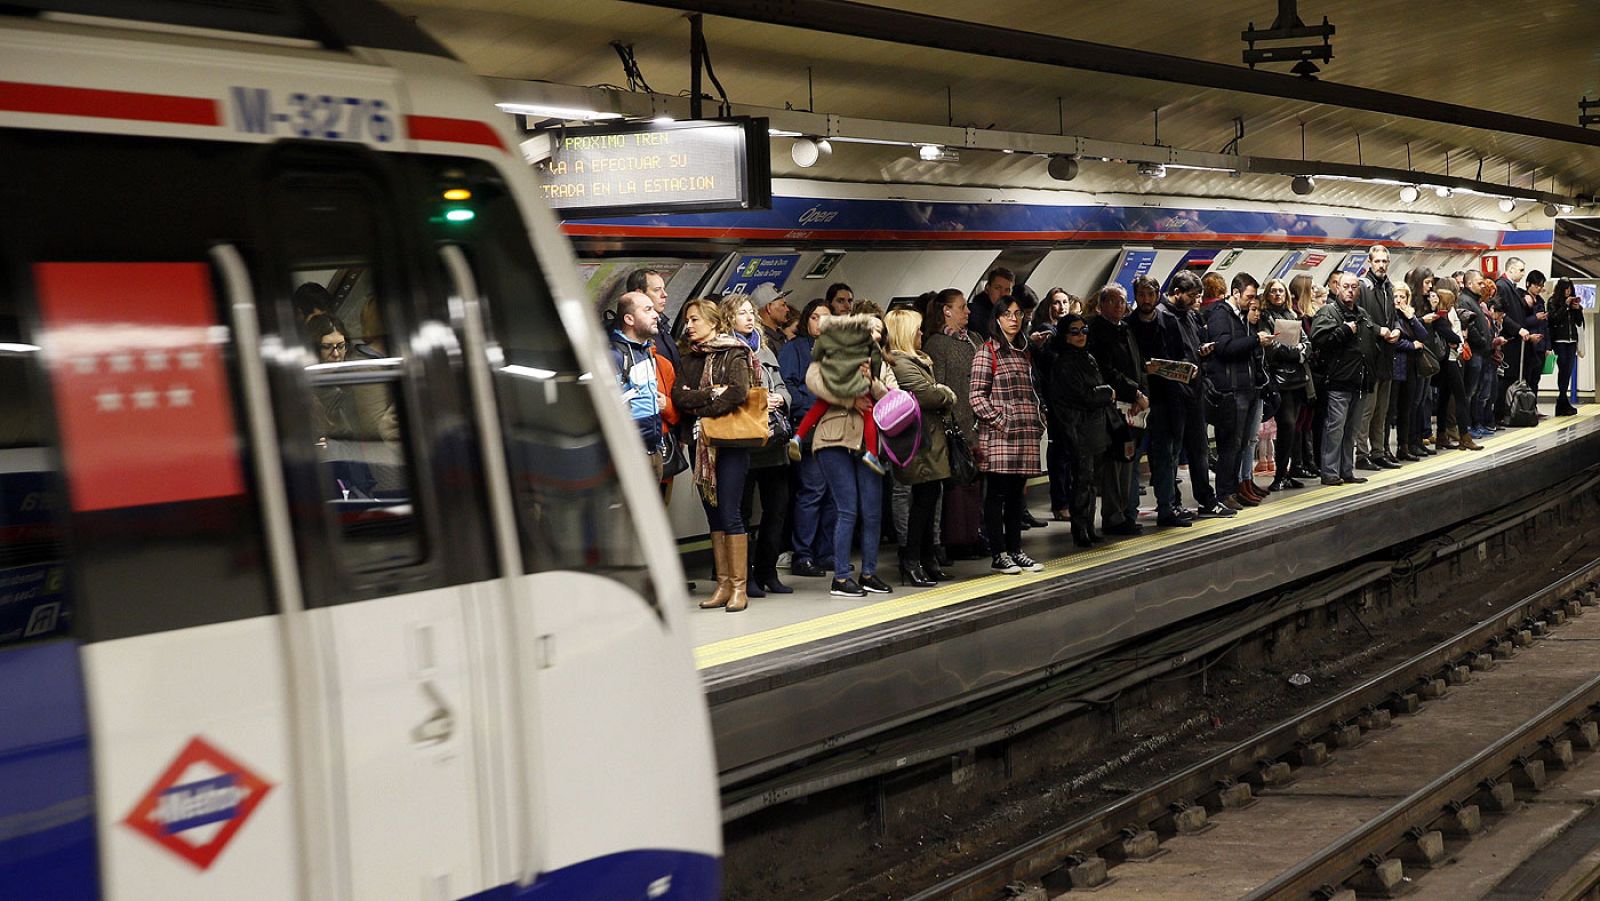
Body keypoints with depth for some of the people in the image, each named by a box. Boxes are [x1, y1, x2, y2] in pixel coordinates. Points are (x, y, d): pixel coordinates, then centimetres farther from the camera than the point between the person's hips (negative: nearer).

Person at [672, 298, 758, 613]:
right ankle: (723, 584, 11)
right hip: (702, 445, 6)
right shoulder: (690, 359, 15)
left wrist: (699, 410, -11)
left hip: (730, 442, -6)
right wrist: (711, 393, -12)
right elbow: (678, 396, 2)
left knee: (729, 514, -8)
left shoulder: (734, 354, -3)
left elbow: (738, 393, -18)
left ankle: (739, 587, -5)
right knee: (713, 515, 7)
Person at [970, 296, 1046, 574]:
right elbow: (977, 395, -9)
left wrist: (1038, 422, 11)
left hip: (1026, 434, 7)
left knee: (1016, 493, 10)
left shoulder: (1024, 351, 18)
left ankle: (1015, 550, 15)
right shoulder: (988, 351, -4)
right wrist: (999, 421, -13)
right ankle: (999, 554, 1)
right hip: (999, 435, -7)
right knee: (997, 494, -2)